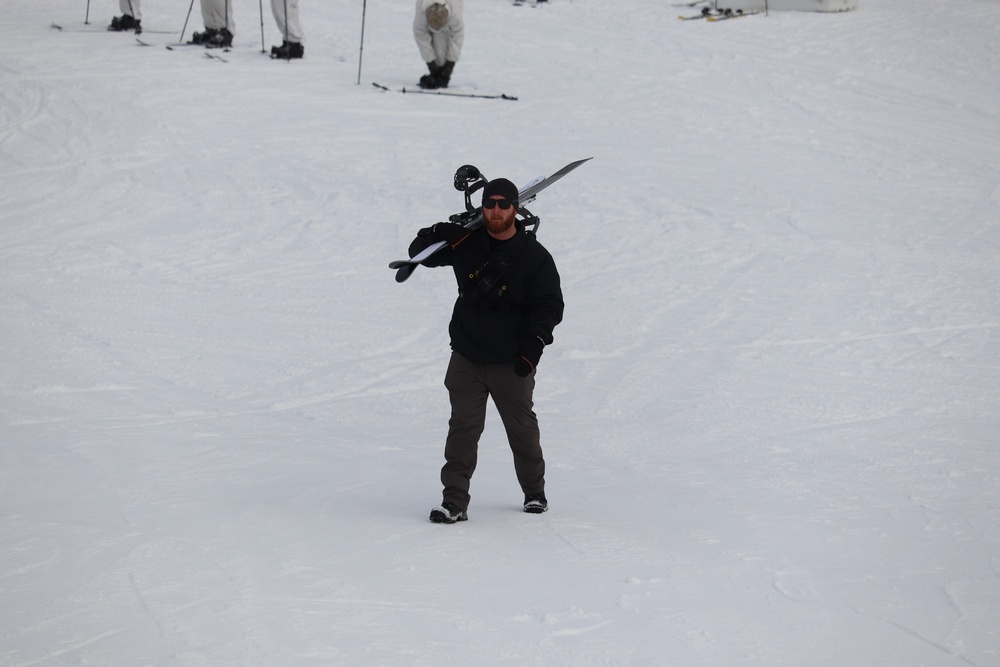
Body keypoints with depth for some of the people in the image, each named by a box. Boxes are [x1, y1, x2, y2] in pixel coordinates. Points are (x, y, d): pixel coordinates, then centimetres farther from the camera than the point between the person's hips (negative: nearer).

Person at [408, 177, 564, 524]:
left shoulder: (534, 257, -8)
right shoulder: (467, 242, -2)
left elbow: (550, 304, -7)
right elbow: (420, 252, 7)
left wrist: (536, 341, -23)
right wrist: (437, 235, -17)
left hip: (512, 362, -1)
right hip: (467, 357, 1)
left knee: (522, 427, 13)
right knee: (463, 427, -5)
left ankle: (535, 492, 32)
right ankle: (454, 500, -5)